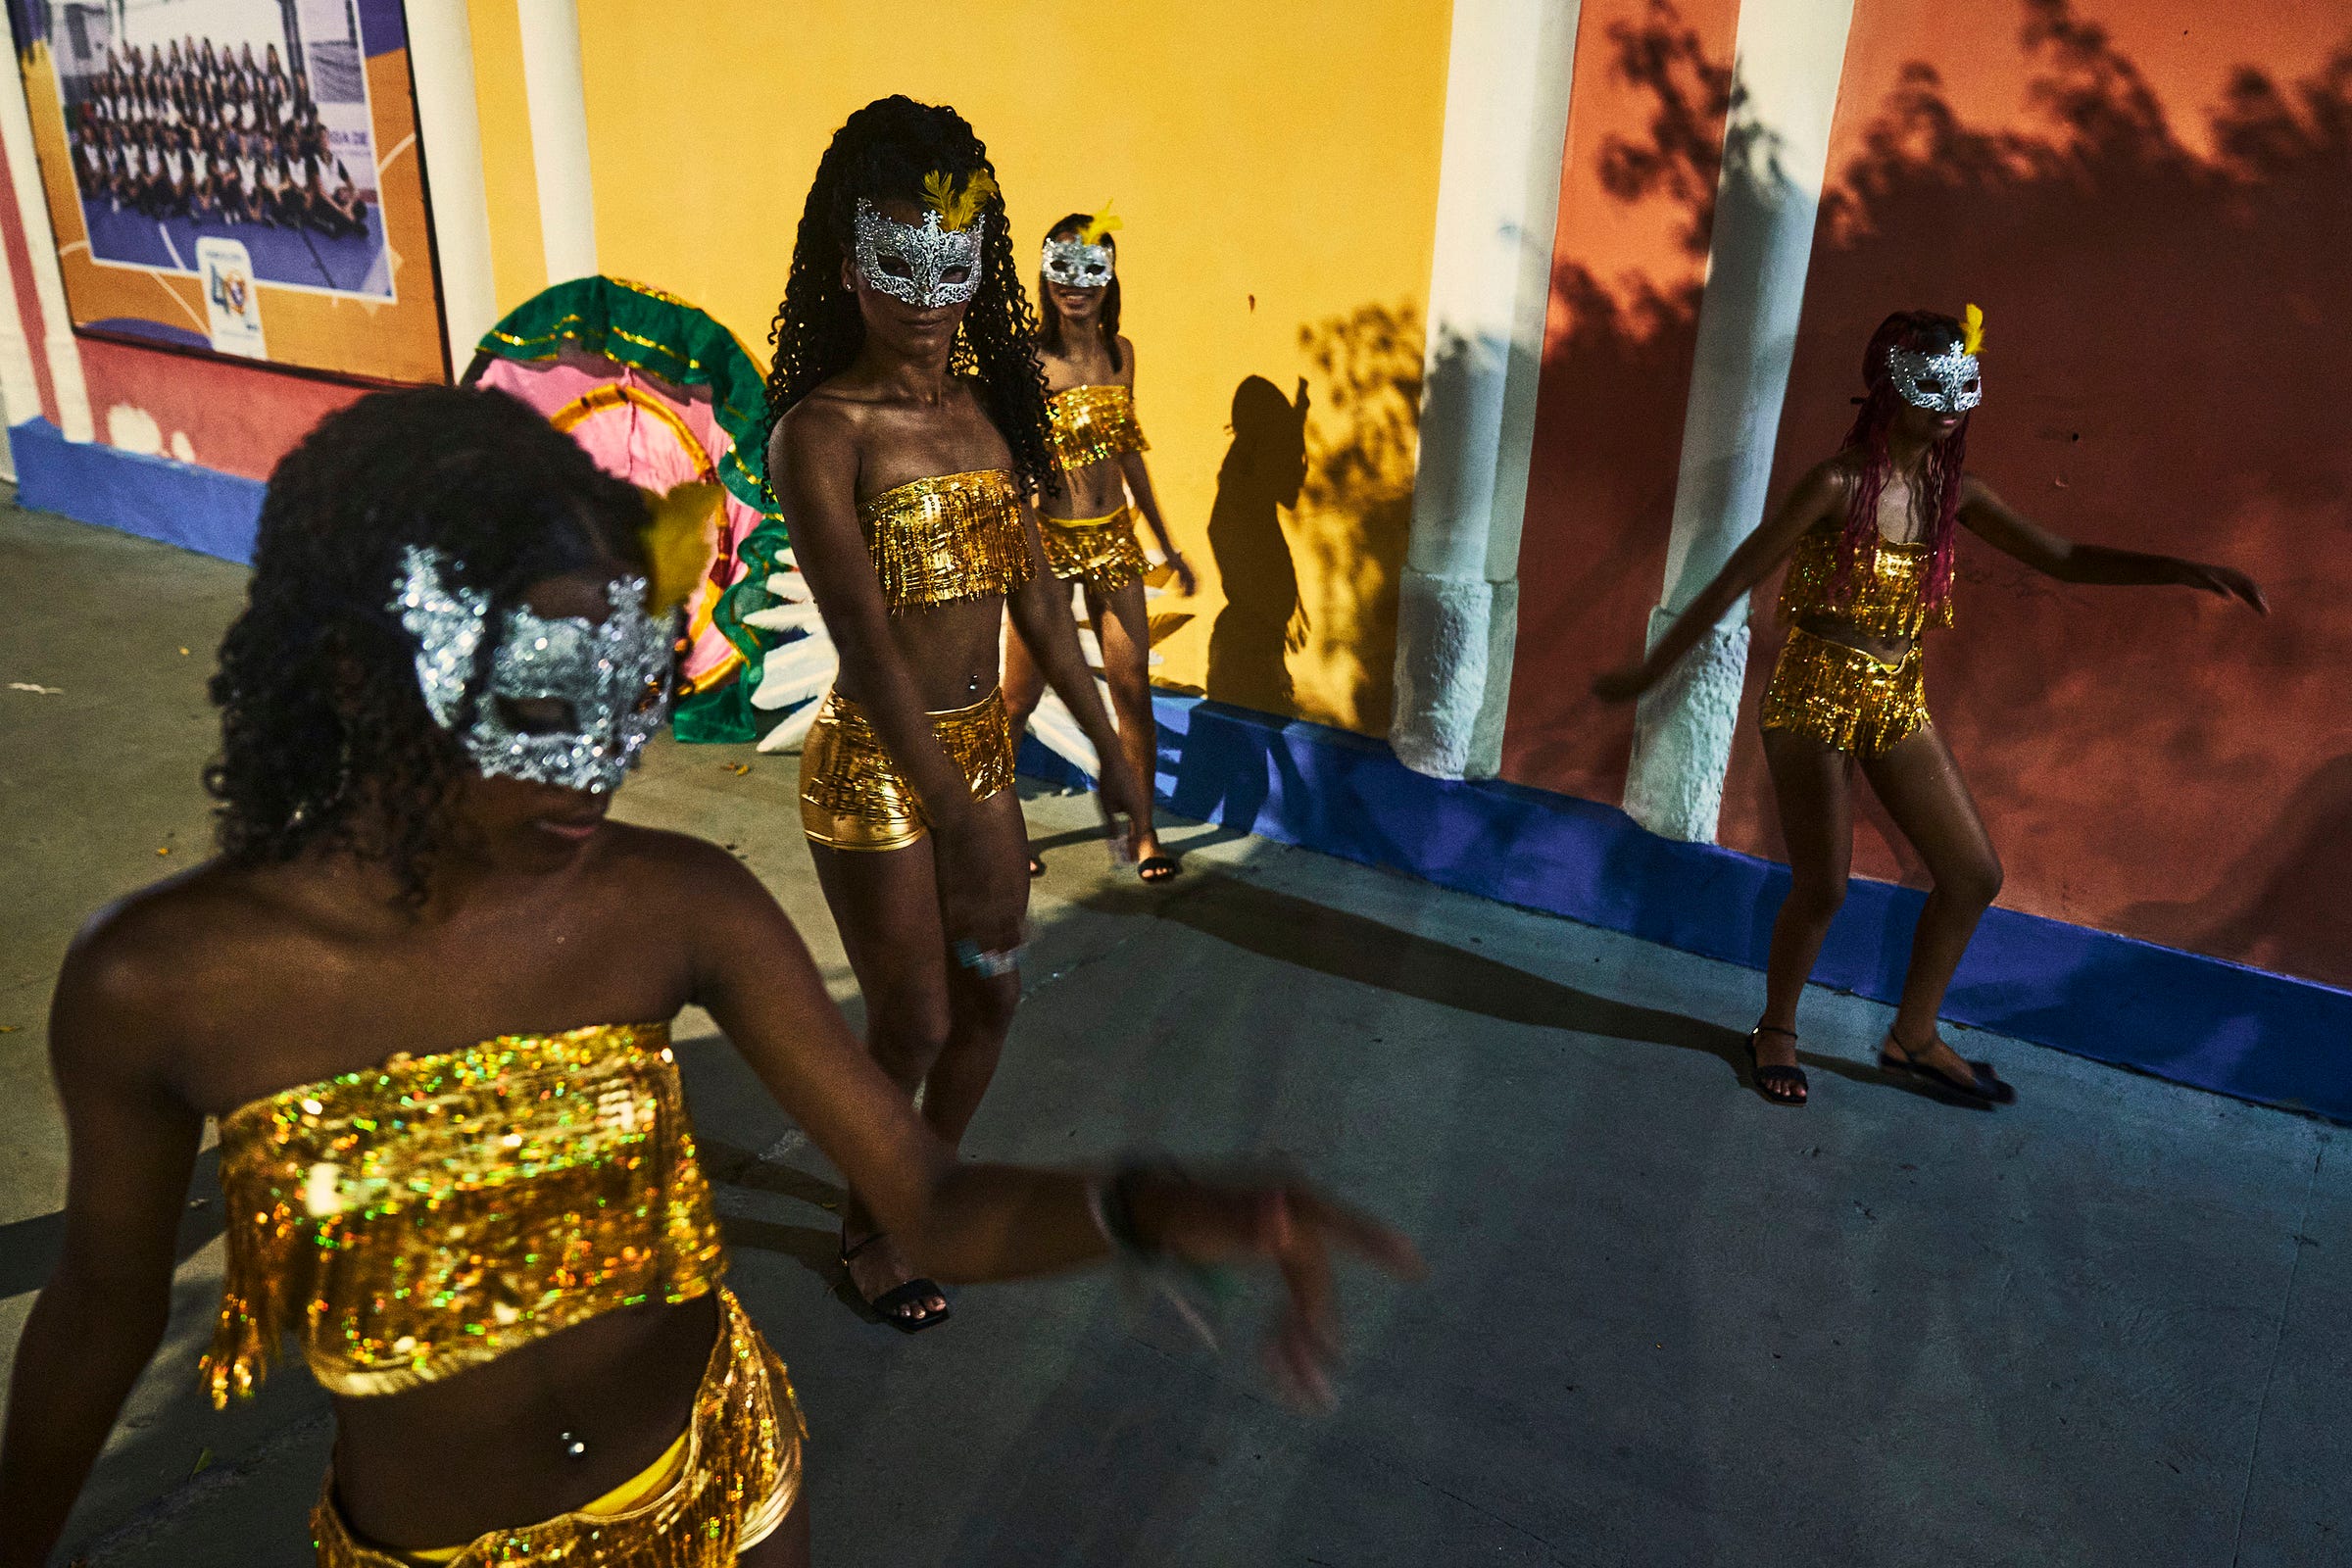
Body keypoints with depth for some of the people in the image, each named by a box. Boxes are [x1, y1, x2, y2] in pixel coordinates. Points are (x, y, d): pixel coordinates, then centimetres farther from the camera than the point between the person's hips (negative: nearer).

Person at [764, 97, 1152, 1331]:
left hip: (980, 744, 7)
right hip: (874, 768, -7)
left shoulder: (987, 408, 3)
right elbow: (865, 641, -25)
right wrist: (957, 814, -31)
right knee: (913, 1024, 8)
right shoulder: (822, 430, -18)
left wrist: (1107, 746, 10)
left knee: (991, 992, 19)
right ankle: (867, 1228, 36)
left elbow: (1033, 593, 9)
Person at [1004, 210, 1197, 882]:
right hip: (1047, 541, -5)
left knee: (1133, 690, 6)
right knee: (1017, 698, 5)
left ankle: (1142, 832, 20)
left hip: (1114, 540, 5)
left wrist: (1167, 543, 18)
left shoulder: (1119, 352, 6)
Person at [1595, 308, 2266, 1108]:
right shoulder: (1837, 484, -17)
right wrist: (1651, 671, -15)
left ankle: (1913, 1037, 27)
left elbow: (2061, 557, 6)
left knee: (1974, 873, 8)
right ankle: (1776, 1032, 26)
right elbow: (1737, 578, -16)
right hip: (1816, 697, -7)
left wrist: (2180, 570, -7)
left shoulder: (1952, 491, 3)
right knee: (1822, 886, 0)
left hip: (1898, 703, 7)